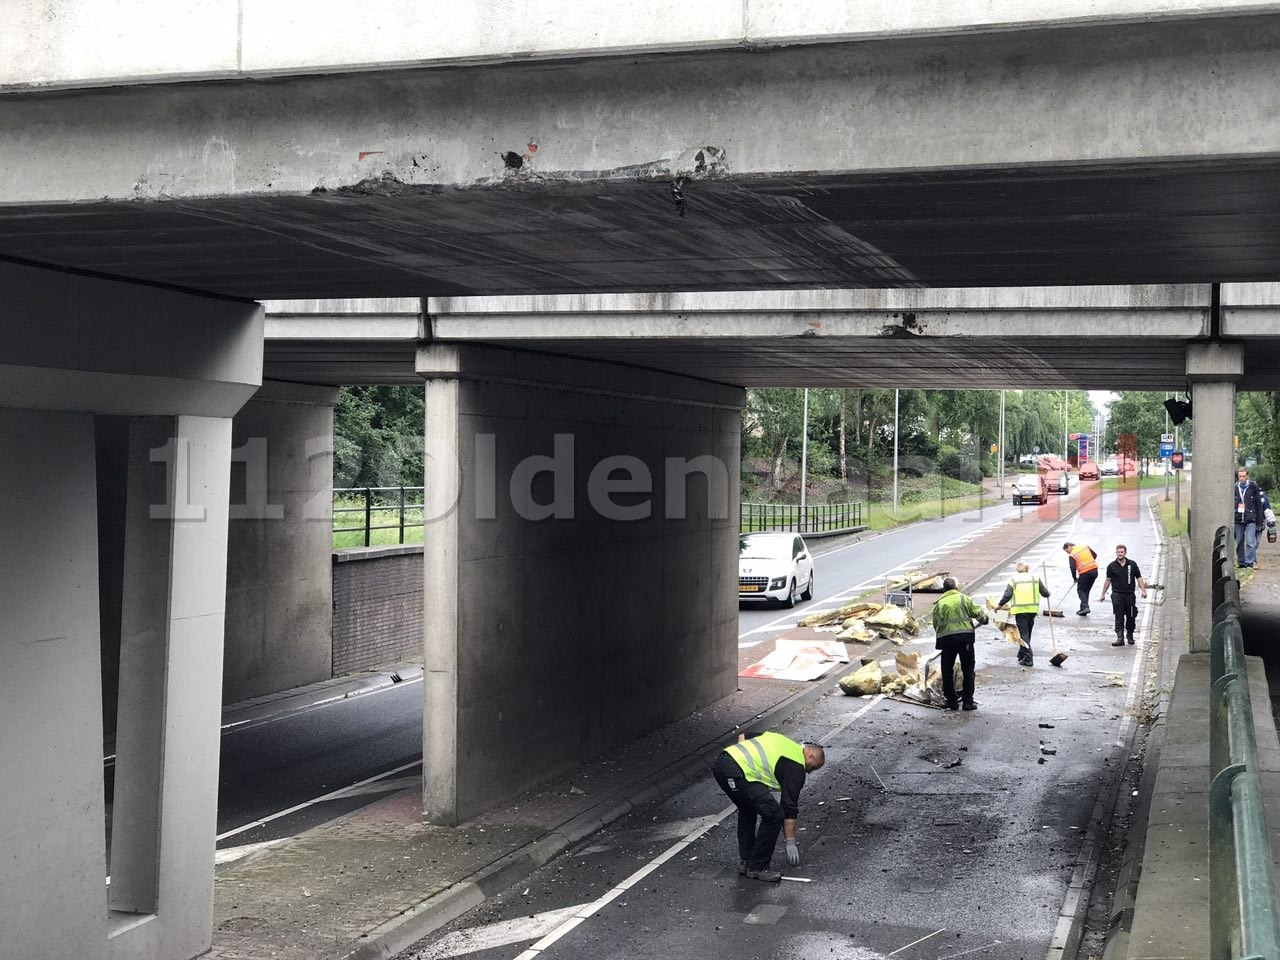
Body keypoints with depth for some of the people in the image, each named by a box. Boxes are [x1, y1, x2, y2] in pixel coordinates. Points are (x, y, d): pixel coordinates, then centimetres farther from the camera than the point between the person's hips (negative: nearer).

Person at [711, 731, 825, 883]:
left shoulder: (783, 742, 28)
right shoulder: (796, 766, 5)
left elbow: (744, 734, 30)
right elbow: (790, 807, 5)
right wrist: (791, 843, 10)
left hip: (720, 762, 9)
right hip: (737, 772, -9)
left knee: (747, 809, 29)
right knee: (774, 815, -2)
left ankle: (745, 861, 29)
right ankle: (757, 868, 8)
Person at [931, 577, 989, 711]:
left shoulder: (939, 604, 9)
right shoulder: (964, 599, 5)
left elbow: (935, 624, 9)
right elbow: (977, 613, 4)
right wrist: (984, 619, 24)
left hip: (946, 639, 1)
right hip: (965, 637, -1)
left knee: (947, 671, 11)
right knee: (968, 670, 7)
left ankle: (952, 701, 10)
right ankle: (968, 701, 4)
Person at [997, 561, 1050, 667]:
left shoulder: (1014, 579, 1)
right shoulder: (1035, 578, 6)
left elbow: (1007, 595, -7)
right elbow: (1045, 593, 6)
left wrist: (999, 605, 6)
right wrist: (1046, 592, 29)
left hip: (1020, 610, -3)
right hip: (1032, 609, 3)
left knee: (1024, 633, -1)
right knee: (1027, 632, 18)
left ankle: (1028, 659, -9)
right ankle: (1022, 655, 30)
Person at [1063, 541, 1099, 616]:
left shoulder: (1072, 555, -7)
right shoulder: (1085, 547, 10)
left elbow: (1073, 568, -11)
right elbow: (1095, 555, 15)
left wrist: (1074, 578, 2)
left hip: (1085, 573, -6)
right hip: (1094, 571, 6)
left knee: (1080, 590, 9)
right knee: (1086, 590, 16)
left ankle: (1085, 607, -9)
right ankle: (1083, 610, 18)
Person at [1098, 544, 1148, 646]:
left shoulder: (1132, 565, 4)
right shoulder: (1111, 566, 2)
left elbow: (1139, 578, 7)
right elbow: (1108, 580, 10)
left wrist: (1143, 590, -3)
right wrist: (1103, 594, 11)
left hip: (1130, 594, 1)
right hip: (1117, 594, -1)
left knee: (1131, 616, 9)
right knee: (1119, 617, -10)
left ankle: (1129, 635, 30)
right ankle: (1120, 637, -14)